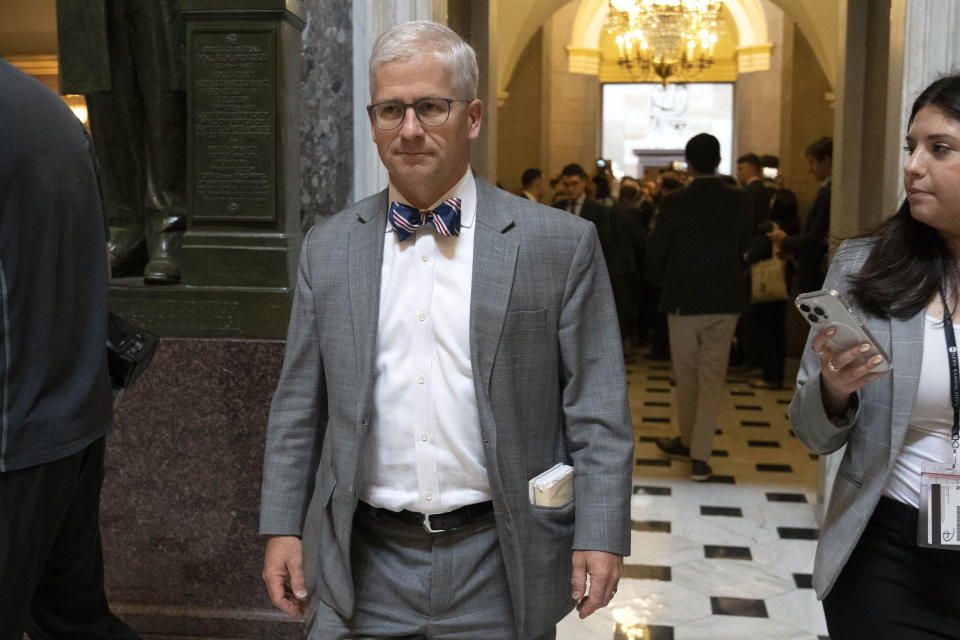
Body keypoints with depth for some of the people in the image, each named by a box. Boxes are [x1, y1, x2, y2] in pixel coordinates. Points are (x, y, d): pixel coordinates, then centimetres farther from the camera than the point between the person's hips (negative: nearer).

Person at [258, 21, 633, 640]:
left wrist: (601, 536, -9)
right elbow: (299, 405, 8)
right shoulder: (328, 248, 4)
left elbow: (597, 410, -5)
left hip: (500, 568, -1)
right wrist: (283, 527, 5)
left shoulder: (562, 244, -5)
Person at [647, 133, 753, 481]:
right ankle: (700, 456, 5)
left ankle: (688, 441, 31)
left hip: (684, 299, -2)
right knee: (712, 378, 6)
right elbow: (745, 245, 6)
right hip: (726, 300, 2)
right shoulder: (740, 200, -5)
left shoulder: (674, 202, -13)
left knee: (686, 376, 15)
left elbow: (656, 252, -6)